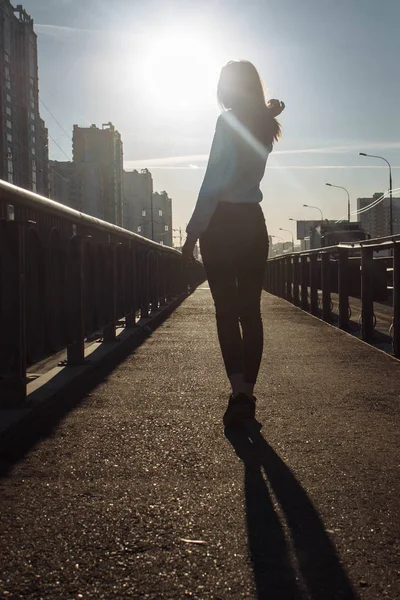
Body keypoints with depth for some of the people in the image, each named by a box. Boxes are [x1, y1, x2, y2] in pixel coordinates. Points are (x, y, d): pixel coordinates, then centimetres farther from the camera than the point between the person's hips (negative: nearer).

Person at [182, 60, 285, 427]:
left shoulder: (228, 122, -9)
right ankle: (247, 395, 9)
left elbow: (214, 183, -17)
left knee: (227, 311, -5)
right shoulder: (264, 127, 11)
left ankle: (240, 393, -15)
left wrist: (193, 232, -16)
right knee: (251, 311, 7)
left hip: (223, 224, -6)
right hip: (253, 223, 6)